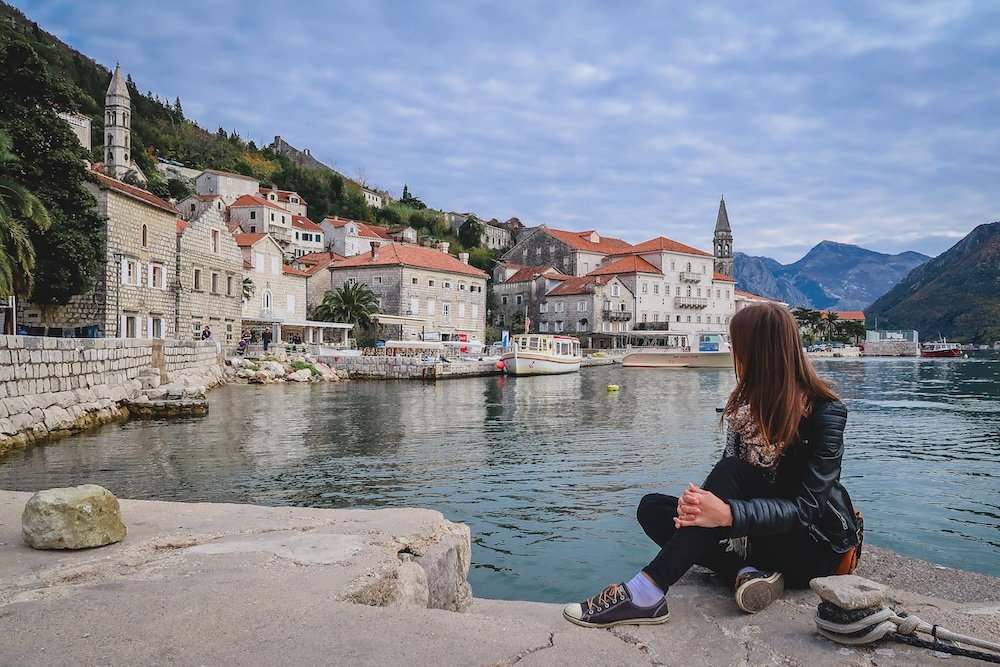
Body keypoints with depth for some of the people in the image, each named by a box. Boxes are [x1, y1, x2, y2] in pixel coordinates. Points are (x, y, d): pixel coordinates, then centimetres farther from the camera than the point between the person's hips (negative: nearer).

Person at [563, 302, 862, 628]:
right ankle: (747, 572, -26)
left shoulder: (826, 412, -17)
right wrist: (702, 503, -31)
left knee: (731, 472, -32)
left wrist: (728, 514, -42)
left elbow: (805, 506, -25)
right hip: (765, 537, 7)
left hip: (818, 546, -6)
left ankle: (646, 592, -40)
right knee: (653, 507, -9)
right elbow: (728, 473, -7)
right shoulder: (748, 402, 1)